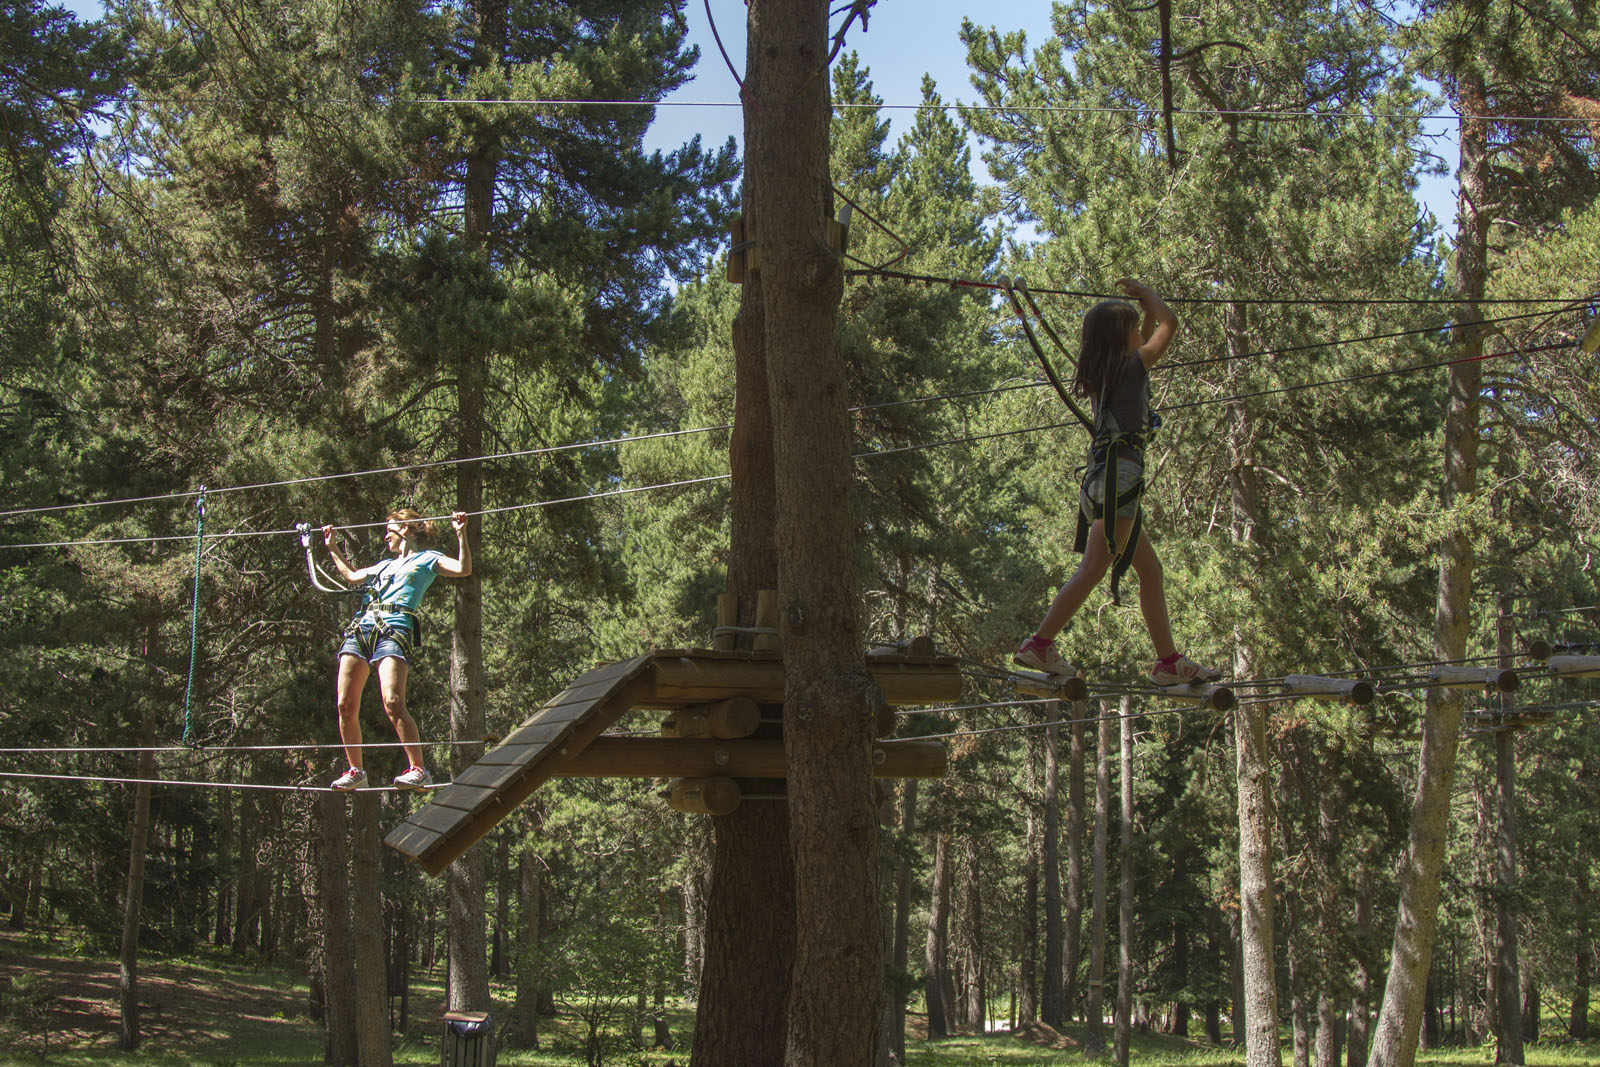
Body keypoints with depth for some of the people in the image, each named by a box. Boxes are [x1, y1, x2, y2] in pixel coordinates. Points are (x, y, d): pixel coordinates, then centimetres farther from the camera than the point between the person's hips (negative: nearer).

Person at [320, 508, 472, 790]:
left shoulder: (427, 559, 14)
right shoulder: (386, 564, 33)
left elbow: (463, 569, -1)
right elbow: (352, 576, 48)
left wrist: (460, 535, -9)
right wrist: (332, 547, 52)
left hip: (394, 629, -7)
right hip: (361, 627, 7)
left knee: (393, 704, -23)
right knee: (345, 705, -2)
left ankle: (419, 770, -21)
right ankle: (355, 771, 9)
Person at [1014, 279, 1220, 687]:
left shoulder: (1106, 374, 16)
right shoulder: (1129, 368, -6)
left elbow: (1146, 345, 38)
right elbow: (1170, 324, -1)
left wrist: (1147, 312, 30)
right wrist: (1145, 292, 13)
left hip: (1105, 480, 10)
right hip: (1120, 473, -10)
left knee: (1150, 570, 9)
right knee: (1093, 569, -10)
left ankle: (1169, 661, 7)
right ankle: (1039, 645, -13)